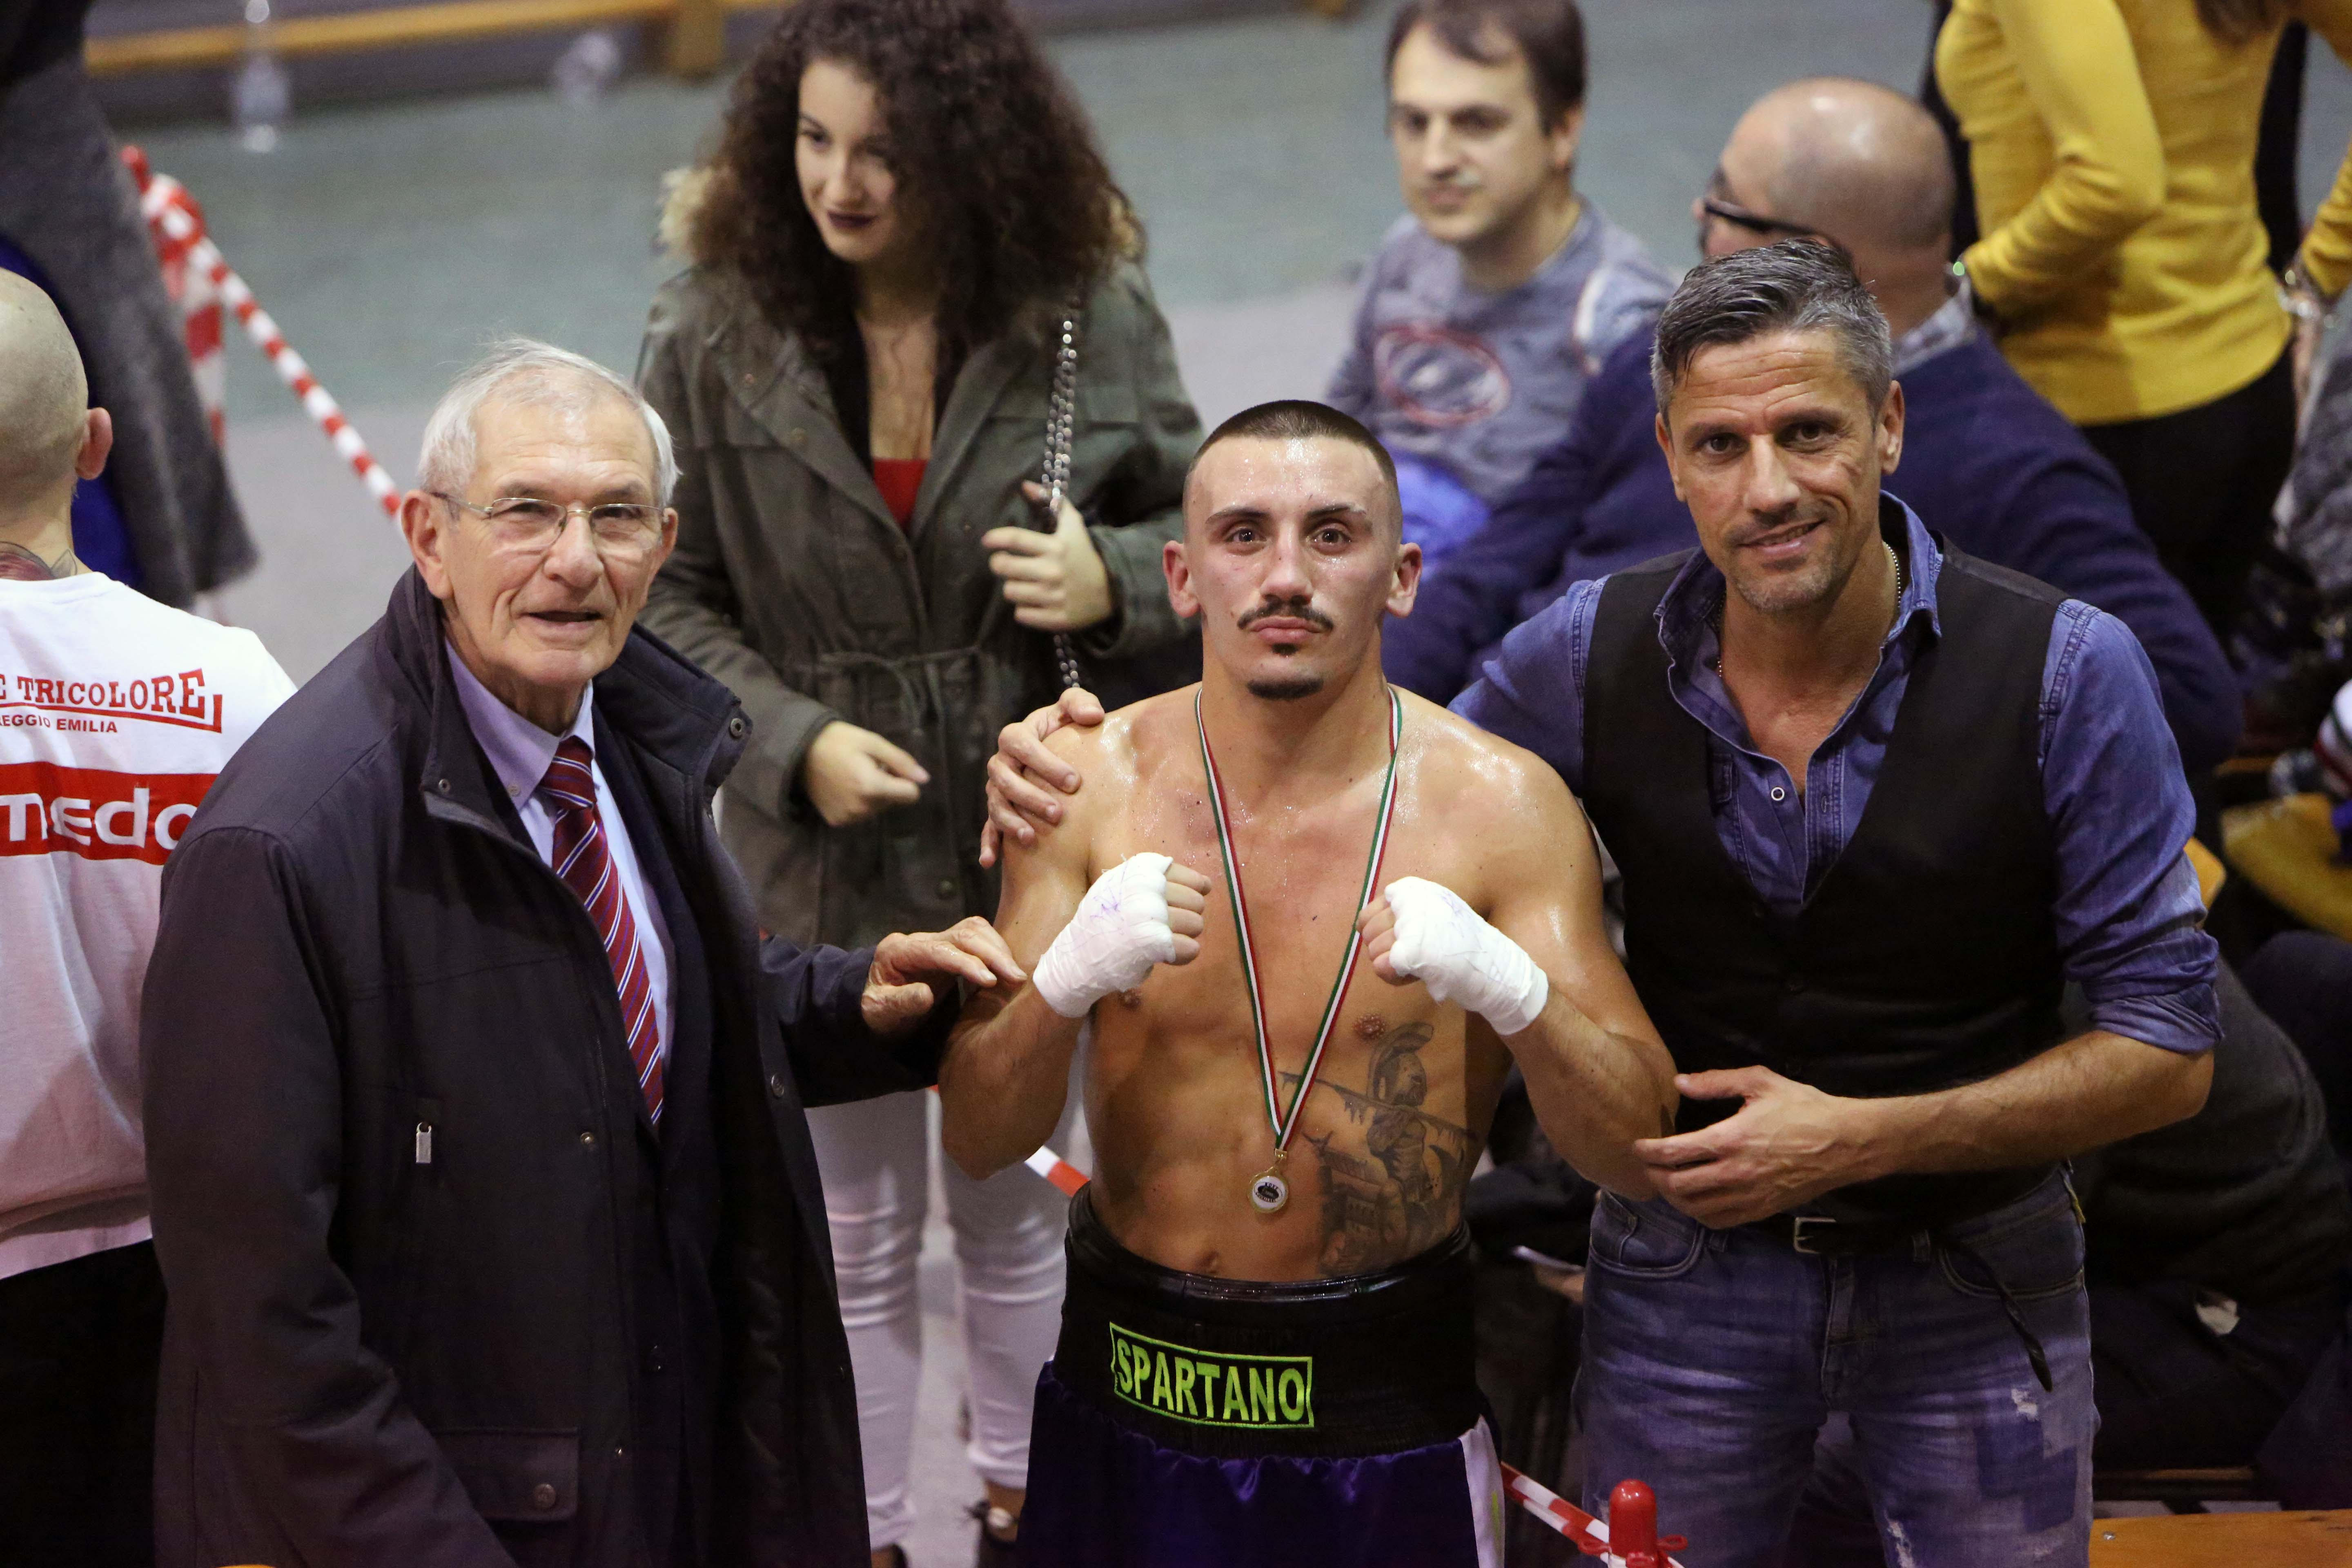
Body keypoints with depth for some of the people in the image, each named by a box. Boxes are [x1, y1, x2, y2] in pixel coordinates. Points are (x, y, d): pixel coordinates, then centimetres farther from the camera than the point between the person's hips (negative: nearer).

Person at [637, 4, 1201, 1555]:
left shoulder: (1089, 313, -12)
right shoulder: (716, 333, -12)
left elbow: (1203, 532, -1)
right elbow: (668, 596, -6)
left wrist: (1110, 583, -22)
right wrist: (792, 743, -20)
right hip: (827, 861, 0)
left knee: (1017, 1208, 21)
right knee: (857, 1228, 15)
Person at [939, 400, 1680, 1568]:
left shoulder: (1500, 803, -9)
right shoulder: (1092, 781, -5)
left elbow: (1639, 1153, -10)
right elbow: (977, 1142, -5)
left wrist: (1511, 991, -29)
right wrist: (1068, 981, -25)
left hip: (1390, 1418, -1)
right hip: (1135, 1397, 2)